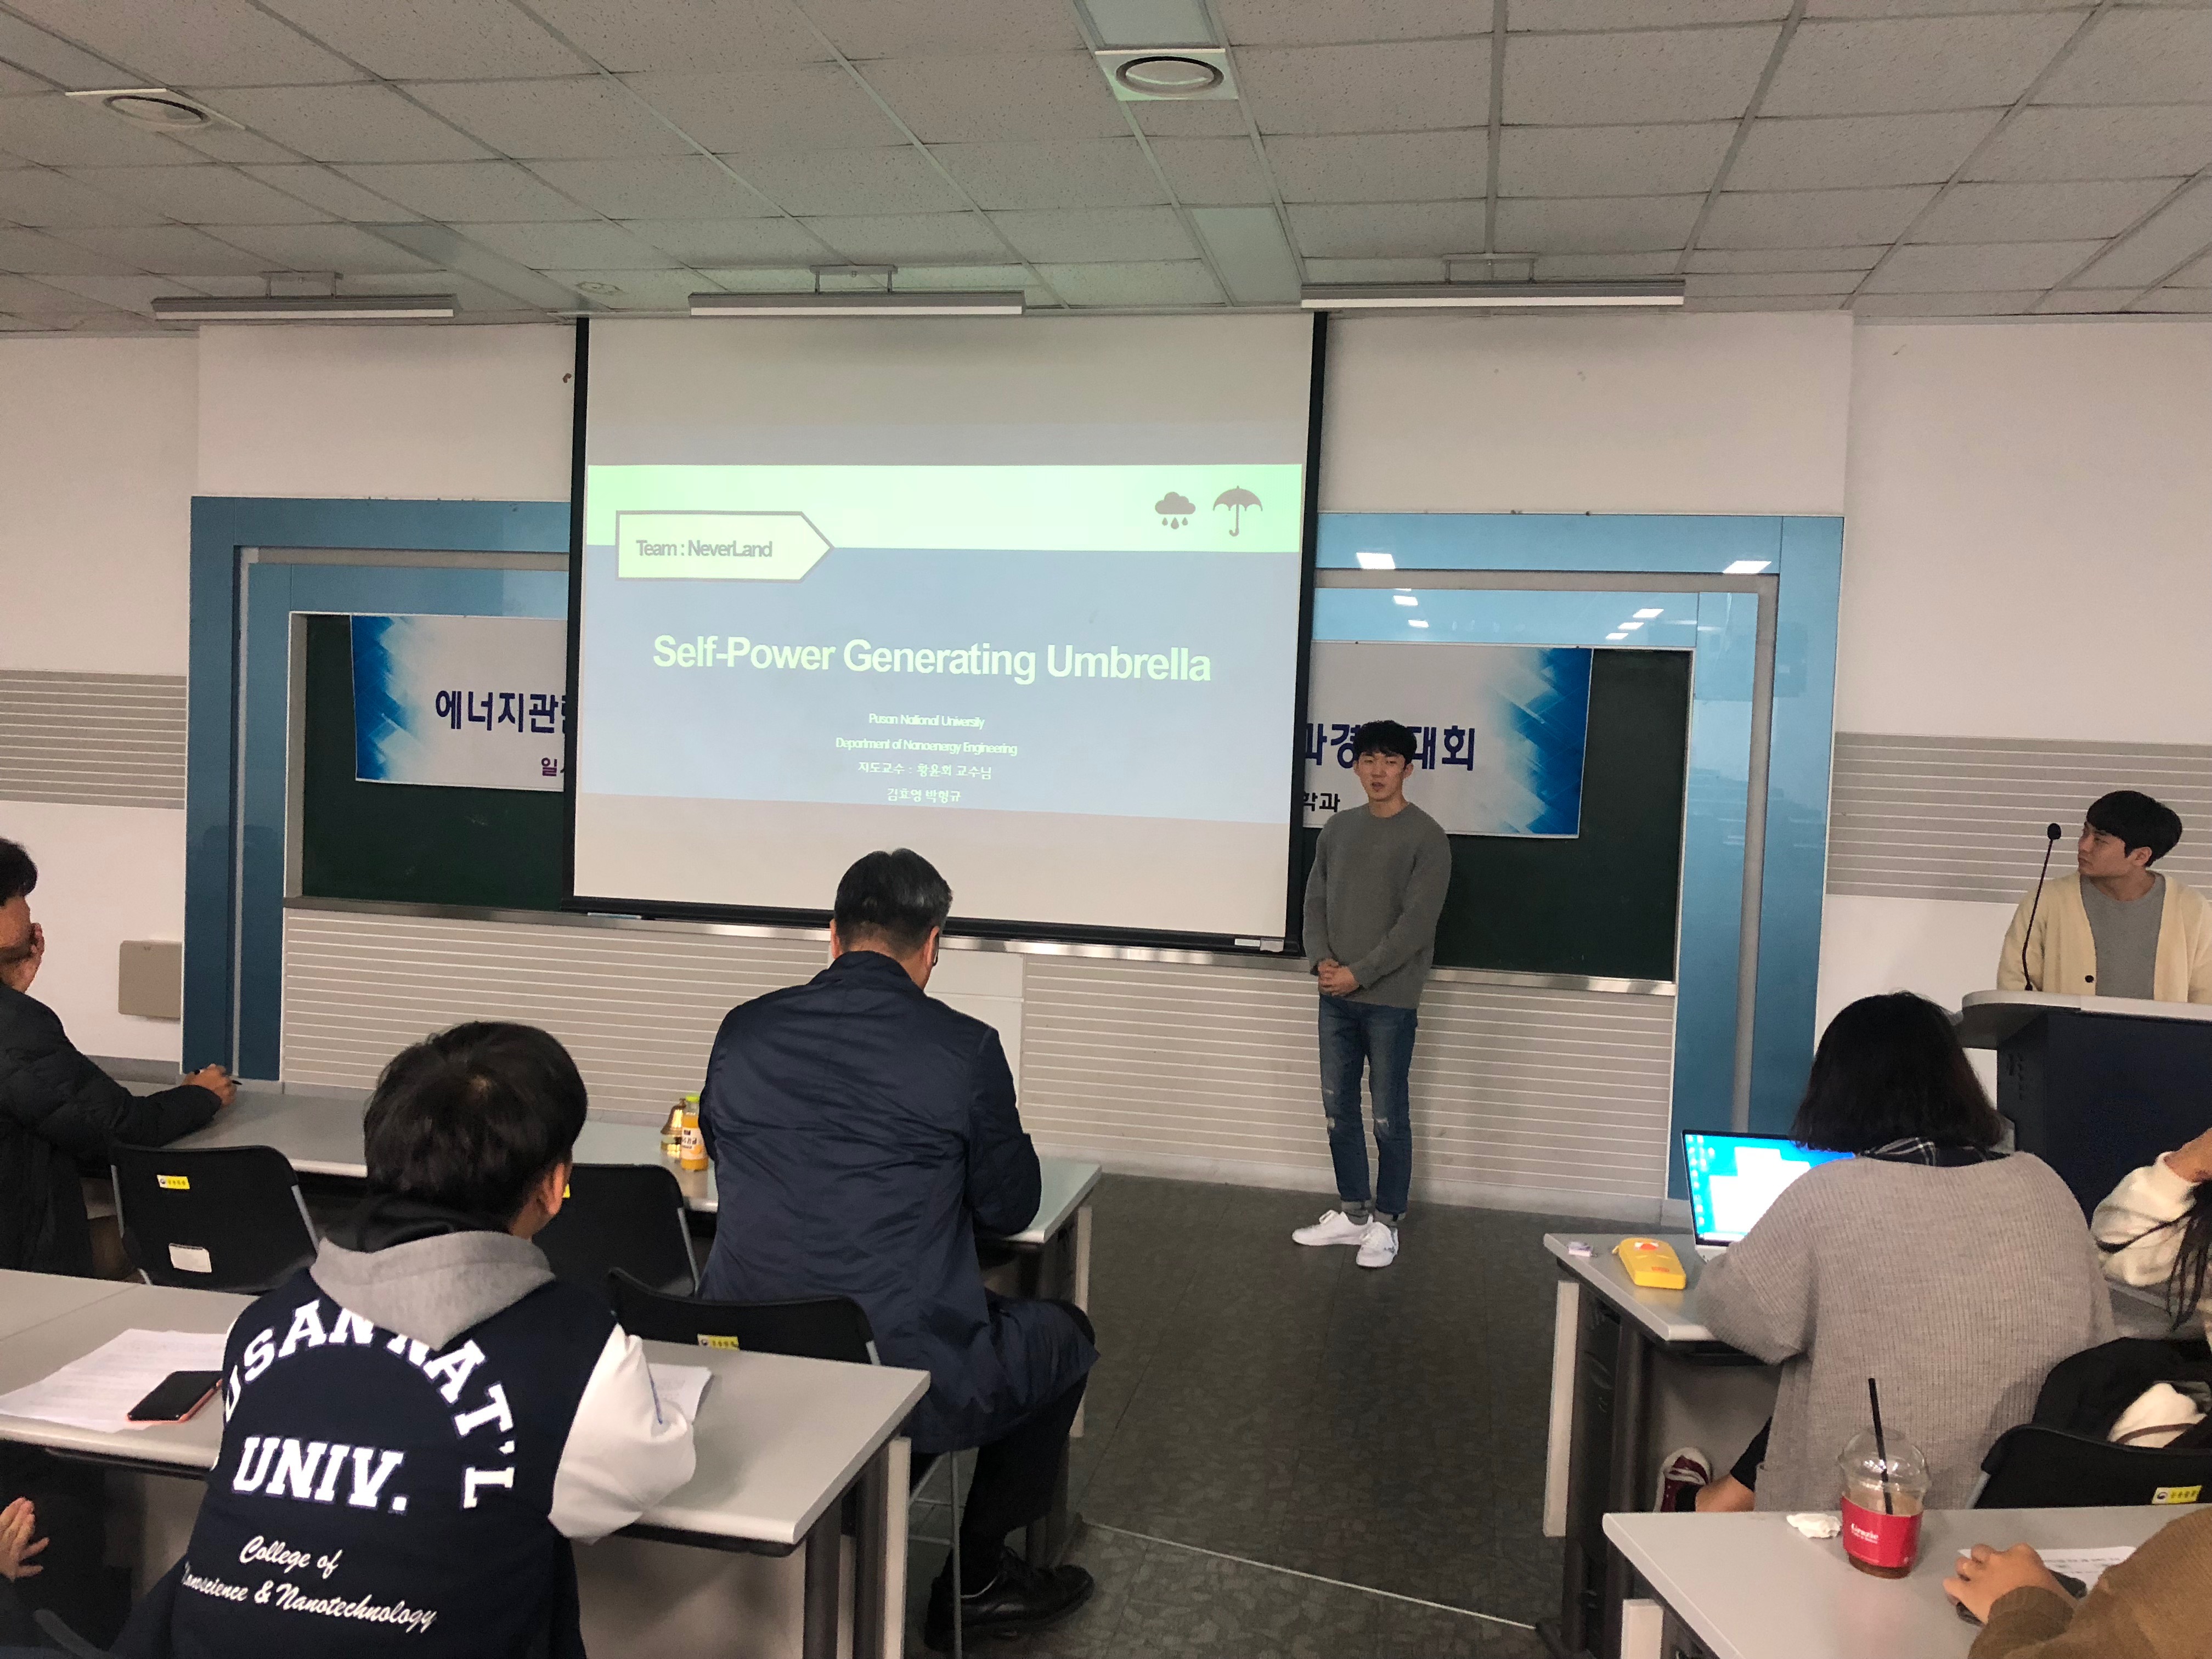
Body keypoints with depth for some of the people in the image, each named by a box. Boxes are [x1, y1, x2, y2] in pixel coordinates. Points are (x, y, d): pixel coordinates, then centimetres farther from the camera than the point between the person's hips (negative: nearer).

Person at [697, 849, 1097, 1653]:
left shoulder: (743, 1030, 1)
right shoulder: (964, 1047, -10)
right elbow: (1010, 1208, 2)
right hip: (913, 1379, -5)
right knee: (1062, 1331, 23)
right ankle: (974, 1581, 29)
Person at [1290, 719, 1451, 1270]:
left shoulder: (1426, 837, -8)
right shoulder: (1338, 829, 10)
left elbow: (1417, 924, -14)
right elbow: (1316, 900, 11)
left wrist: (1359, 974, -16)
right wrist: (1321, 960, -6)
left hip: (1390, 1000, -6)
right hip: (1335, 997, 6)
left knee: (1389, 1117, 1)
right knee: (1339, 1110, 12)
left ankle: (1385, 1222, 15)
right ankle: (1353, 1212, 25)